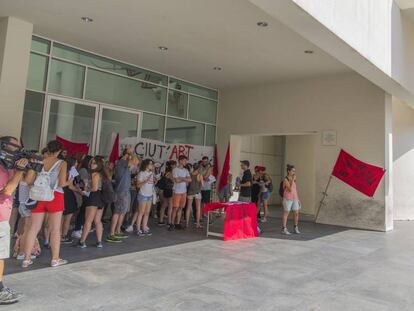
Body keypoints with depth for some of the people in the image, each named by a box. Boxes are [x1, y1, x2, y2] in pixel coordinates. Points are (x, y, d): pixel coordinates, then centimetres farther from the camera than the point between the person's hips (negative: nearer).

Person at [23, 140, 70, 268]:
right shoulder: (62, 163, -4)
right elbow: (62, 183, -10)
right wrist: (69, 181, 10)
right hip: (54, 196, -3)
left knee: (34, 228, 10)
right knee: (55, 229, 6)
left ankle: (26, 259, 15)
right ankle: (55, 259, 12)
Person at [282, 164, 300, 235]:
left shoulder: (294, 179, 11)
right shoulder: (286, 179, -10)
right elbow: (290, 189, -21)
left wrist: (298, 199, 16)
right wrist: (292, 180, -19)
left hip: (295, 199, 7)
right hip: (288, 199, -7)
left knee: (296, 213, 5)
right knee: (286, 213, -2)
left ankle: (295, 228, 19)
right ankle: (284, 229, 4)